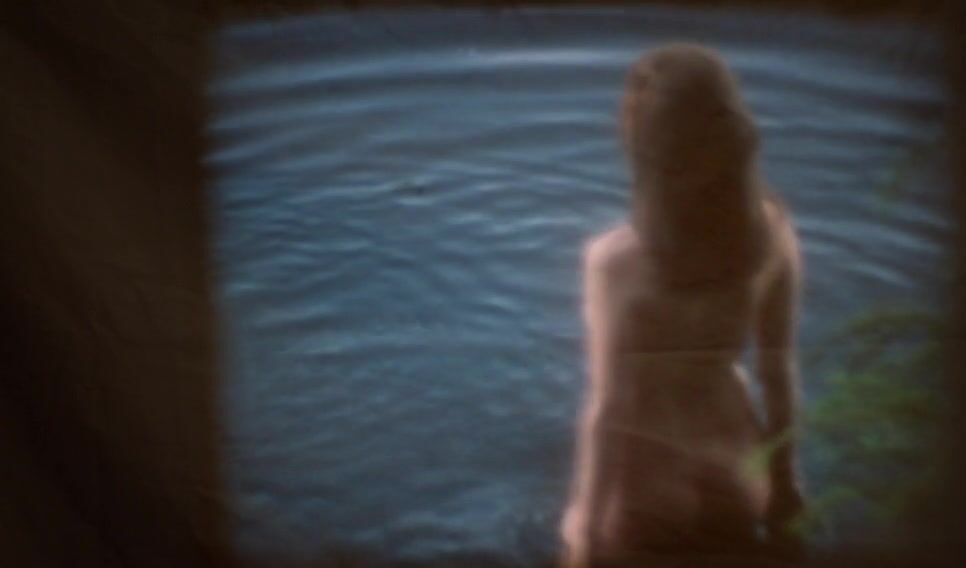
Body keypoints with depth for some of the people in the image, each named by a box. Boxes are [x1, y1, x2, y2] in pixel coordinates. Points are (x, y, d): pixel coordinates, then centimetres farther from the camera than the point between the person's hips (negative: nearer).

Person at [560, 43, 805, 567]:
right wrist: (783, 481, 10)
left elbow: (609, 410, -22)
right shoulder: (771, 231, -15)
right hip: (726, 455, 5)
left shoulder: (617, 260, -28)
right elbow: (779, 370, -4)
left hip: (646, 476, -4)